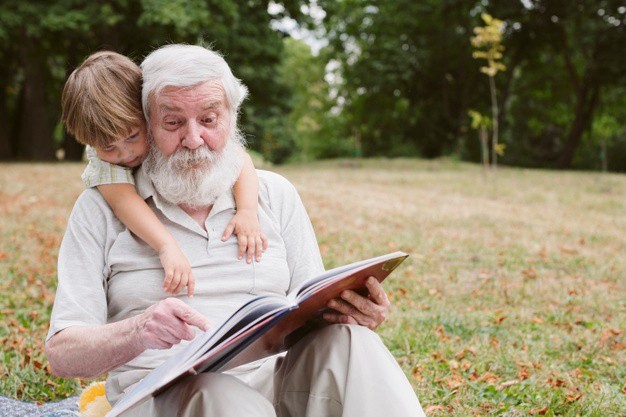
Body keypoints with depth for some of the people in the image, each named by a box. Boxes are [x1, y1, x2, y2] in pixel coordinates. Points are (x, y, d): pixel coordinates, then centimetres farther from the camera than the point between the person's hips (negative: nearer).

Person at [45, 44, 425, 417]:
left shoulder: (276, 194, 14)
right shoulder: (102, 208, 5)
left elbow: (317, 314, 13)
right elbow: (62, 353, -2)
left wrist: (352, 313, -13)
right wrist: (136, 333, -25)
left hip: (272, 383, 4)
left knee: (346, 342, -27)